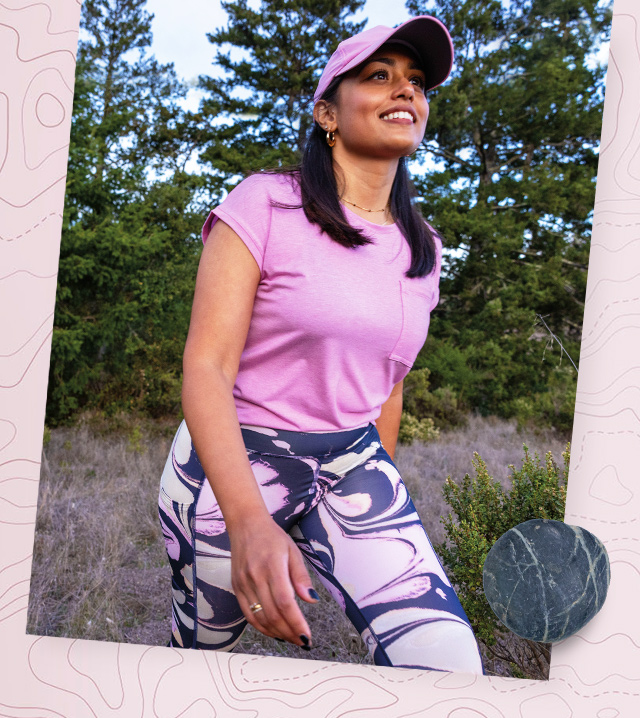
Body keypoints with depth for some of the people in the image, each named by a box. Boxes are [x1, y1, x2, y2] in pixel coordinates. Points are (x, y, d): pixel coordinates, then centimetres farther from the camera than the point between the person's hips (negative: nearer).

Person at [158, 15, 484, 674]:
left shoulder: (423, 249, 6)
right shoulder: (266, 205, -11)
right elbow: (206, 366, -19)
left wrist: (380, 505, 22)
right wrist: (247, 519, -33)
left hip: (352, 466, 4)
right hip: (230, 463, -3)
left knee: (448, 659, -15)